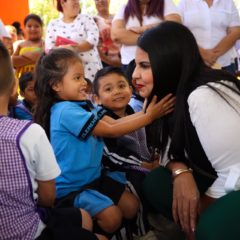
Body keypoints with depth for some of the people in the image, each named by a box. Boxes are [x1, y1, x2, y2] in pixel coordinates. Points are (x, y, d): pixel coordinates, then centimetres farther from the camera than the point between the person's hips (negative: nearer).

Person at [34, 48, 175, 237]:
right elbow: (111, 131, -24)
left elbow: (114, 123, -4)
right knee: (112, 216, -20)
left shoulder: (84, 104, 5)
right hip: (70, 187, -9)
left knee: (131, 206, 6)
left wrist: (146, 111, -16)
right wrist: (149, 117, -22)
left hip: (93, 177, 9)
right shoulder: (65, 111, -25)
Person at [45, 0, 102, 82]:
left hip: (89, 68, 0)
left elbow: (93, 39, -8)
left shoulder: (86, 19, 6)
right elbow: (48, 48, 1)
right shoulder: (53, 24, 9)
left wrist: (76, 49, -21)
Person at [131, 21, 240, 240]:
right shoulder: (173, 94, -1)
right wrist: (181, 172, -18)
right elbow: (172, 150, 5)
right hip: (223, 180, 8)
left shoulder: (204, 97, -27)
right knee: (155, 183, -7)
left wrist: (200, 210, -9)